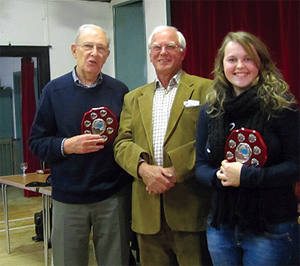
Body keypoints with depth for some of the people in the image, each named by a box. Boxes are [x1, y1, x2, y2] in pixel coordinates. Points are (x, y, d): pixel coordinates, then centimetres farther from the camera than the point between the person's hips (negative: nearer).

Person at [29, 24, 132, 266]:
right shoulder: (54, 90, 1)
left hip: (113, 195, 1)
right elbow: (36, 142, 1)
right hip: (69, 198, 0)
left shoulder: (119, 91, 4)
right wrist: (66, 146, -16)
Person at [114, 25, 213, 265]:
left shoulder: (204, 90, 3)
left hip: (190, 207, -4)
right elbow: (122, 142, 8)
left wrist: (175, 172, -15)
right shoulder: (133, 98, 18)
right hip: (148, 212, 4)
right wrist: (143, 168, -11)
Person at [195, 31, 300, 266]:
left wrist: (247, 176, -20)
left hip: (271, 229, -4)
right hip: (222, 226, 4)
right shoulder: (210, 112, 5)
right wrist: (218, 176, -15)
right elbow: (200, 165, 7)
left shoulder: (281, 107, -8)